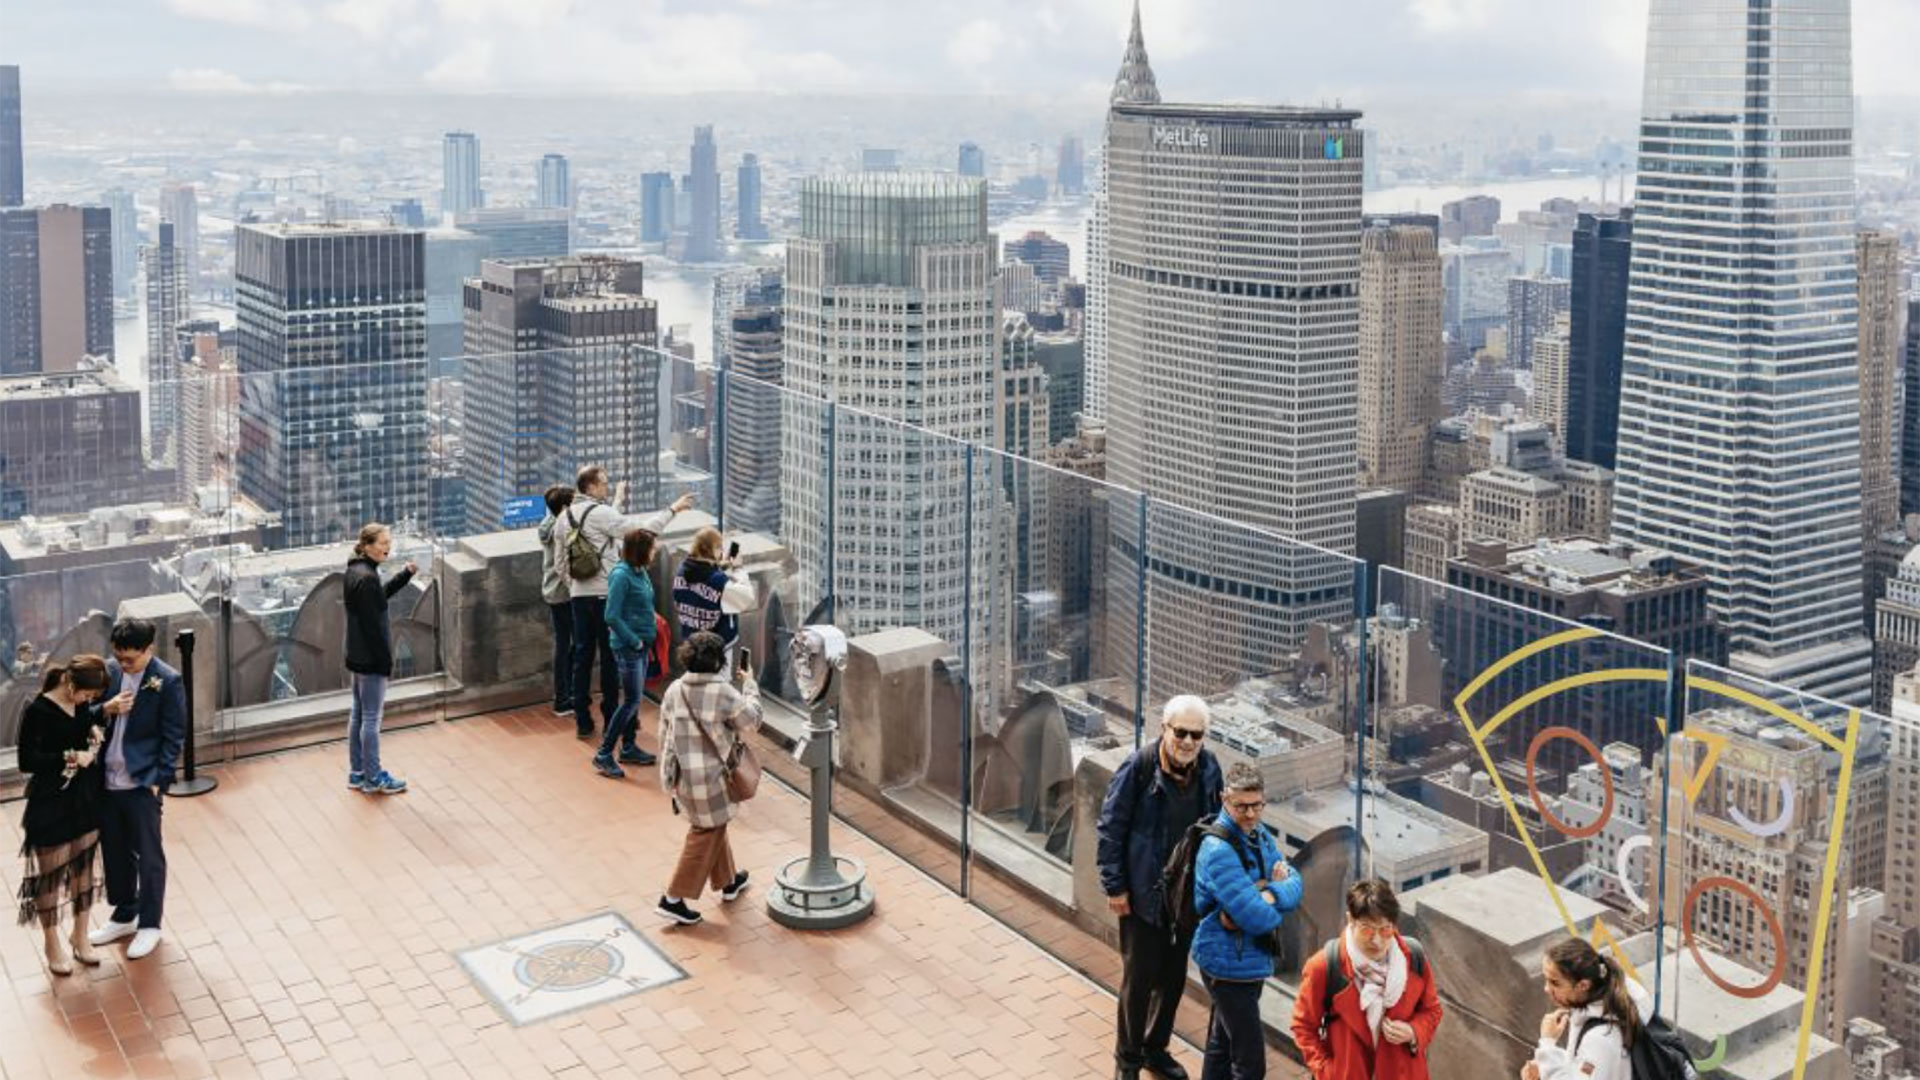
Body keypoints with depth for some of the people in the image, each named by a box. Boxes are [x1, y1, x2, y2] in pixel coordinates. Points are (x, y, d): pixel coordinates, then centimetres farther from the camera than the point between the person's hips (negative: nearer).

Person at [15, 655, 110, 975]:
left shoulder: (81, 704, 1)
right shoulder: (38, 711, -18)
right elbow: (27, 761, -19)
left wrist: (93, 729, 1)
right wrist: (69, 757, -24)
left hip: (86, 799, 6)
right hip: (51, 804, -6)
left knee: (84, 866, 15)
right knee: (50, 872, 6)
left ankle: (80, 936, 31)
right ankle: (53, 946, 22)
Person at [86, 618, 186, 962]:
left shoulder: (168, 681, -13)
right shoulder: (110, 670, 3)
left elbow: (174, 737, -10)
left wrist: (158, 780, -14)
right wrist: (106, 709, -12)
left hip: (142, 784, -6)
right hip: (107, 780, 6)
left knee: (149, 856, 6)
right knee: (115, 852, 18)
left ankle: (149, 924, 20)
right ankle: (124, 915, 34)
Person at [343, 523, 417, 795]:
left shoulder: (356, 571, 6)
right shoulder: (366, 577, -23)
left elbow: (379, 596, 22)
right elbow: (373, 625, -23)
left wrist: (405, 574, 13)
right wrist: (386, 661, -17)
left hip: (358, 657, 10)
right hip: (371, 659, -10)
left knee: (358, 714, 17)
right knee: (371, 719, 1)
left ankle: (357, 773, 27)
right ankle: (373, 778, 11)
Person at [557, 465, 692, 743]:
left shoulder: (565, 517, 8)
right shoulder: (600, 514, -13)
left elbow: (560, 560, 14)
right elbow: (639, 528, -17)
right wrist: (672, 510, -10)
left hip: (579, 595, 6)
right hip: (604, 594, -6)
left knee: (582, 656, 9)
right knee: (610, 658, 5)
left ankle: (582, 721, 12)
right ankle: (611, 718, 11)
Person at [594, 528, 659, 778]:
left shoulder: (640, 571, 6)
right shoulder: (621, 575, -20)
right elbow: (612, 617, -21)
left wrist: (650, 633, 5)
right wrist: (634, 641, -16)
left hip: (642, 644, 8)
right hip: (627, 647, -8)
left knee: (635, 698, 16)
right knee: (631, 701, -6)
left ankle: (628, 747, 29)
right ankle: (604, 755, 1)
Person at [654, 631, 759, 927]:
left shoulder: (673, 690, -2)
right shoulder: (722, 692, -19)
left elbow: (665, 734, 6)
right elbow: (752, 720, -6)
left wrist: (671, 766, 20)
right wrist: (750, 685, 7)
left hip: (682, 776, 7)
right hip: (709, 777, -7)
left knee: (713, 826, 25)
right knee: (705, 835, 6)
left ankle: (728, 881, 41)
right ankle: (674, 899, 5)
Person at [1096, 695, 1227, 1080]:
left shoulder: (1208, 767, -4)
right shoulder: (1138, 767, -19)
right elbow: (1110, 828, -13)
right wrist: (1114, 887, -12)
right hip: (1143, 893, -5)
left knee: (1174, 976, 16)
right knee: (1138, 978, 3)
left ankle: (1156, 1049, 36)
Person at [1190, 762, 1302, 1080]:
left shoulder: (1260, 835, 3)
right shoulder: (1219, 851, -25)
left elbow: (1294, 885, -4)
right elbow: (1259, 919, -29)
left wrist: (1267, 896, -22)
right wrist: (1275, 890, -10)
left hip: (1251, 958, 9)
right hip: (1229, 963, -9)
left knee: (1222, 1044, 23)